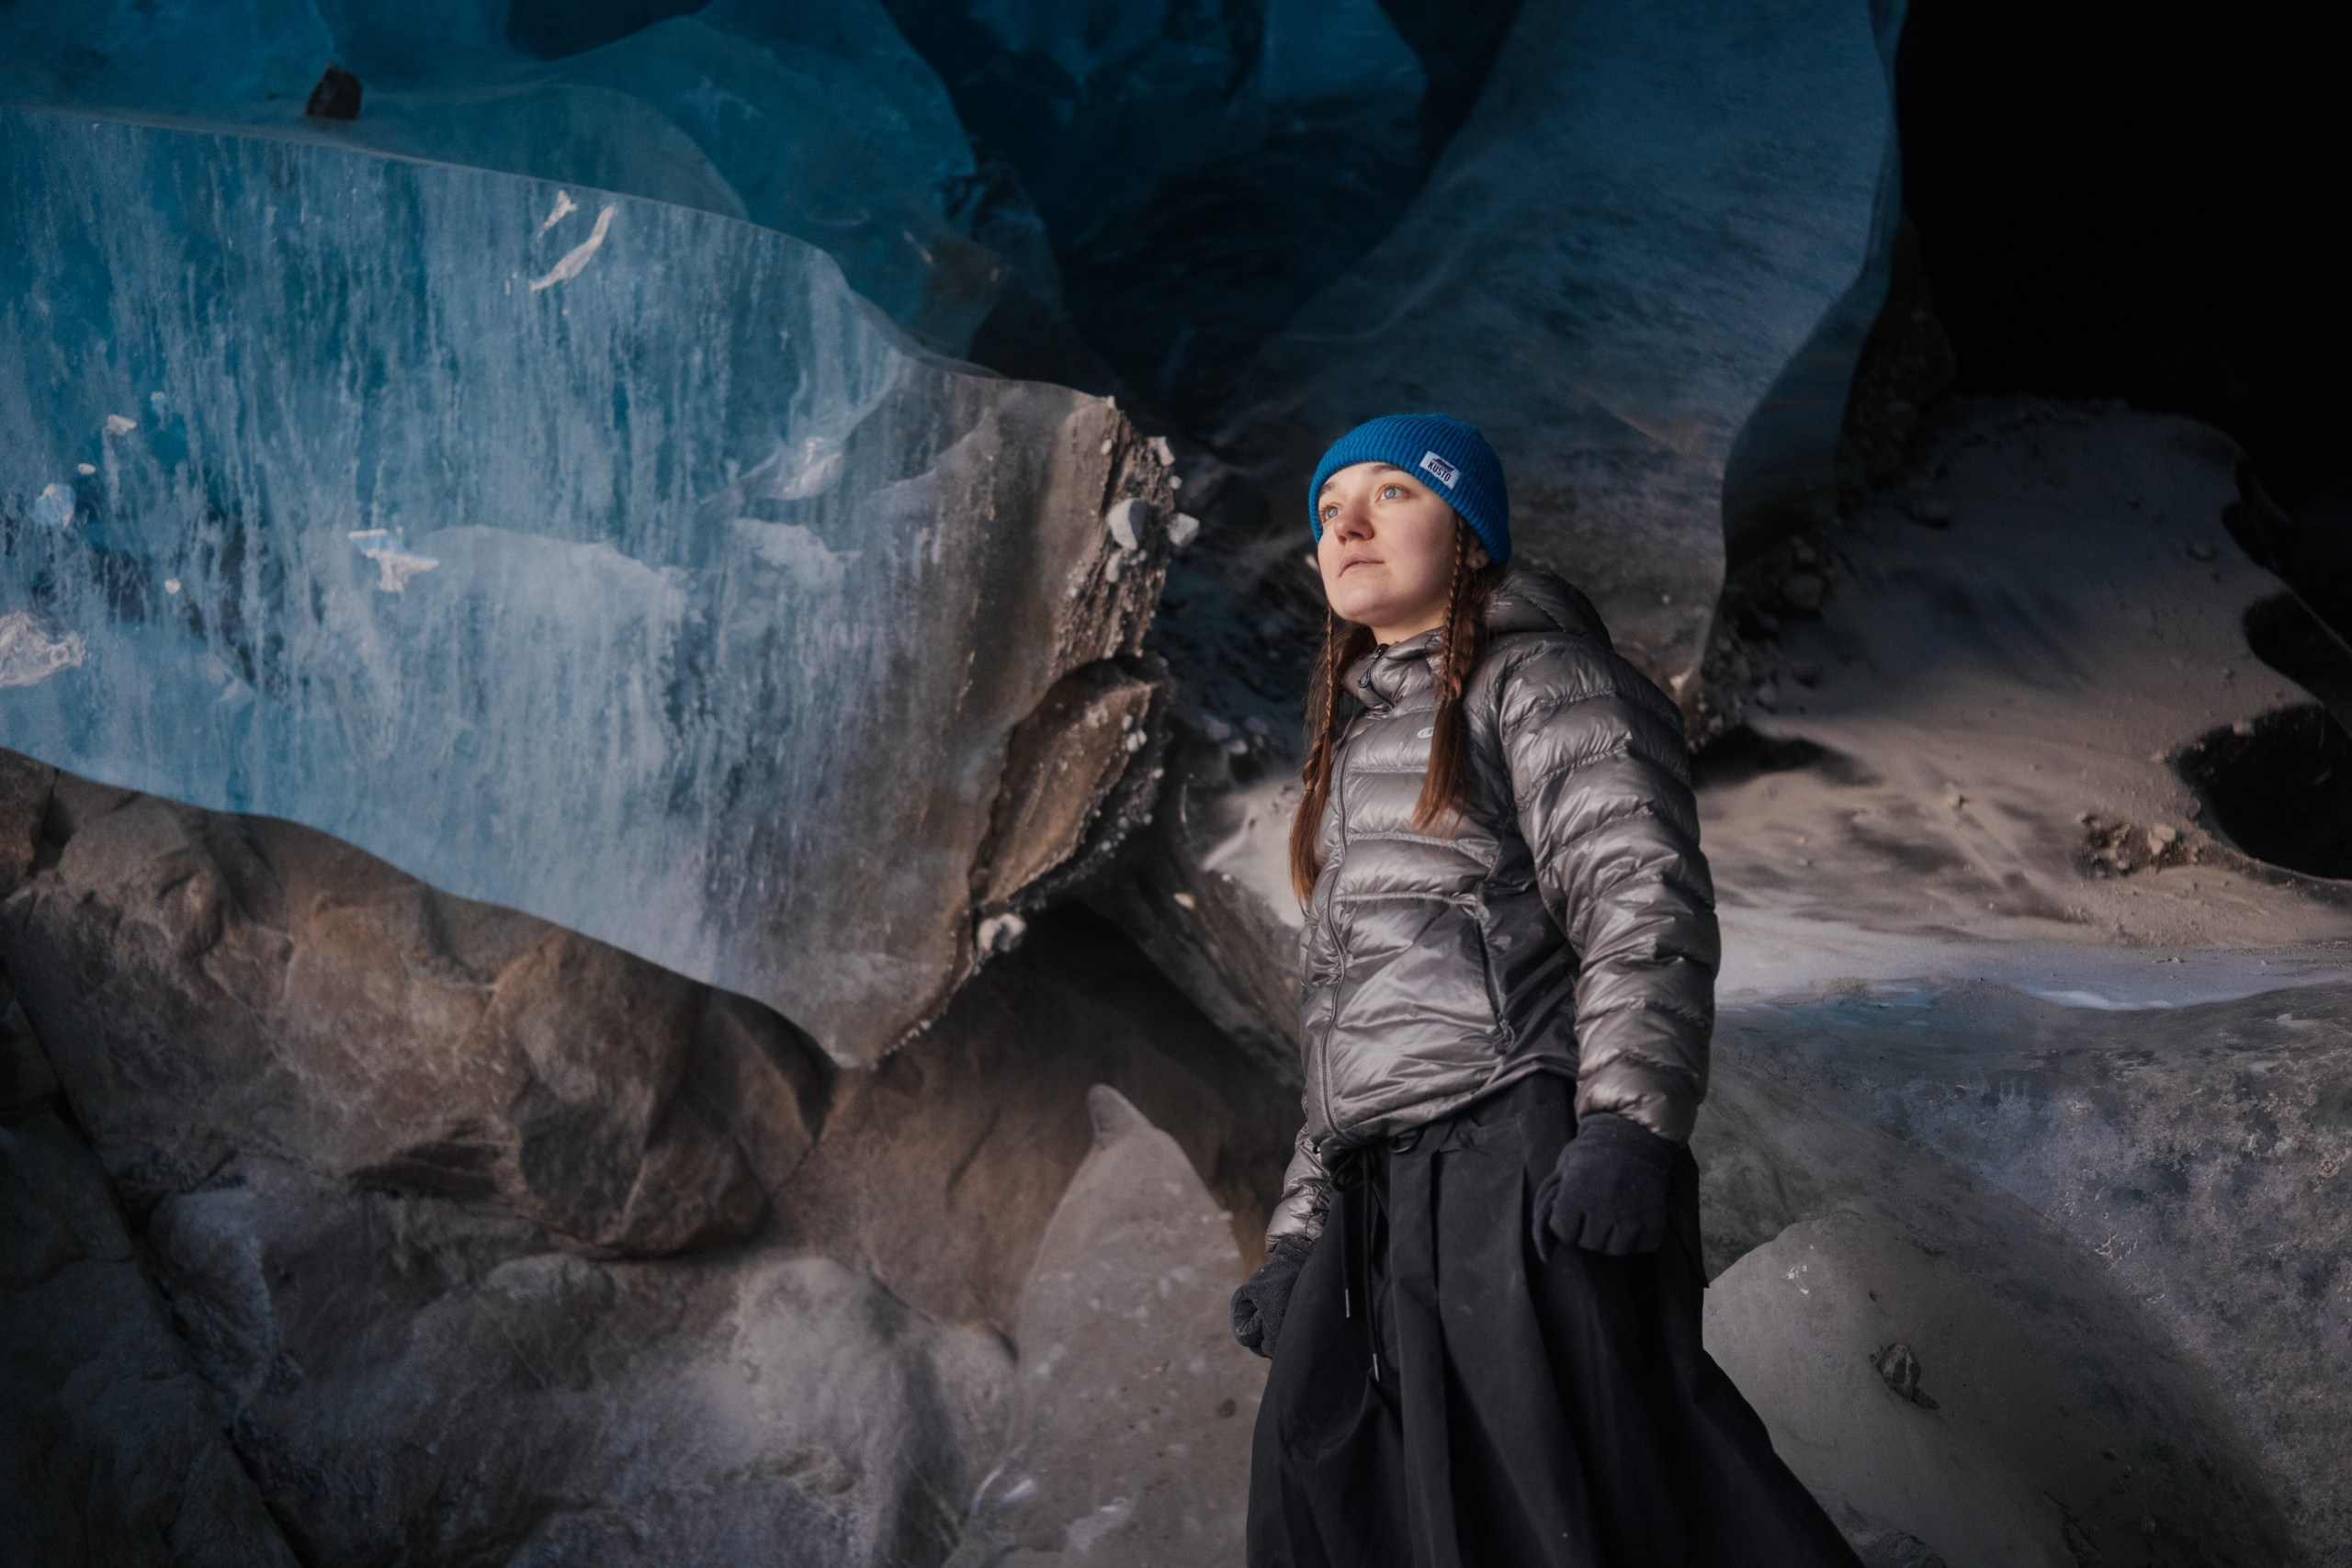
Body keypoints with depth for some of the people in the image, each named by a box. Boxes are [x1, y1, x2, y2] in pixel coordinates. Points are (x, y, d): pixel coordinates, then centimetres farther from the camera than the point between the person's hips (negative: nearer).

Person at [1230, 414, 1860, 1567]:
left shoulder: (1538, 681, 5)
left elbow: (1645, 900, -11)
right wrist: (1299, 1238, 22)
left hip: (1530, 1166, -8)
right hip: (1387, 1205, 9)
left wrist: (1628, 1121, -27)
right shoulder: (1364, 747, 30)